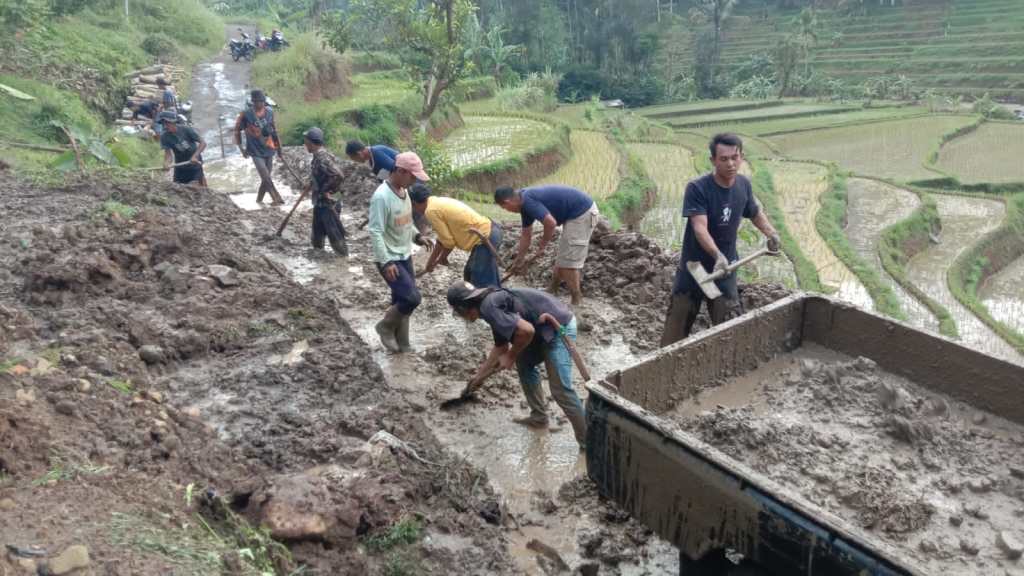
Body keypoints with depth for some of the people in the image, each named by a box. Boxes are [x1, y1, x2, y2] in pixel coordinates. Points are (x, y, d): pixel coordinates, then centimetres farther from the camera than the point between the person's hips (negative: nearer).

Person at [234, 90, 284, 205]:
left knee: (266, 177, 11)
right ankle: (277, 198, -2)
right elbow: (237, 130, -3)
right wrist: (241, 149, -4)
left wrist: (278, 145, 15)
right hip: (256, 152, -4)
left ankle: (259, 199, 27)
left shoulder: (269, 111, -1)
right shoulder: (246, 113, -13)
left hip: (269, 150, 4)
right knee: (266, 177, -11)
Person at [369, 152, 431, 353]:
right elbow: (375, 233, -25)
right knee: (412, 298, -14)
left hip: (405, 256, 9)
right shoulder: (381, 197, -24)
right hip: (390, 260, -9)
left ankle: (401, 342, 27)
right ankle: (385, 327, 11)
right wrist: (386, 262, -28)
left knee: (402, 300, 13)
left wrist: (416, 236, 8)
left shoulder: (403, 191, 4)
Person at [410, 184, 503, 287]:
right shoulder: (438, 202, 17)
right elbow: (443, 237, 23)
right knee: (470, 275, 22)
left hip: (485, 238, -10)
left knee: (482, 283, -4)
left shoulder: (431, 211, -12)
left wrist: (439, 260, 10)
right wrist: (430, 263, 28)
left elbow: (448, 242, -9)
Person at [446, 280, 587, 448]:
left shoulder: (488, 307, -16)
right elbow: (501, 346, 29)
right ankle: (539, 417, 32)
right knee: (524, 363, 24)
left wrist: (511, 356, -9)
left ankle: (587, 440, 0)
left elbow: (526, 330, -26)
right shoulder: (493, 302, 16)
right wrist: (481, 373, 38)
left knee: (560, 390, -9)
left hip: (559, 327, -10)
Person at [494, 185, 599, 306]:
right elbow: (526, 234, 20)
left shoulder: (528, 201, -20)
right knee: (562, 257, 19)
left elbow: (551, 223, -27)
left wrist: (542, 245, -9)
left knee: (568, 261, -5)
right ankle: (553, 291, 32)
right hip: (579, 212, 10)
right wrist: (519, 260, 27)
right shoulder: (525, 203, 11)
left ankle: (577, 302, 5)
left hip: (583, 212, -10)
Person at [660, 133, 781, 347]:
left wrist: (770, 233, 1)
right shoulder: (697, 188, -18)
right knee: (677, 328, 4)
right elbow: (700, 228, -30)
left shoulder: (744, 185, -1)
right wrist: (717, 255, -46)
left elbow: (755, 212, 19)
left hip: (726, 269, 4)